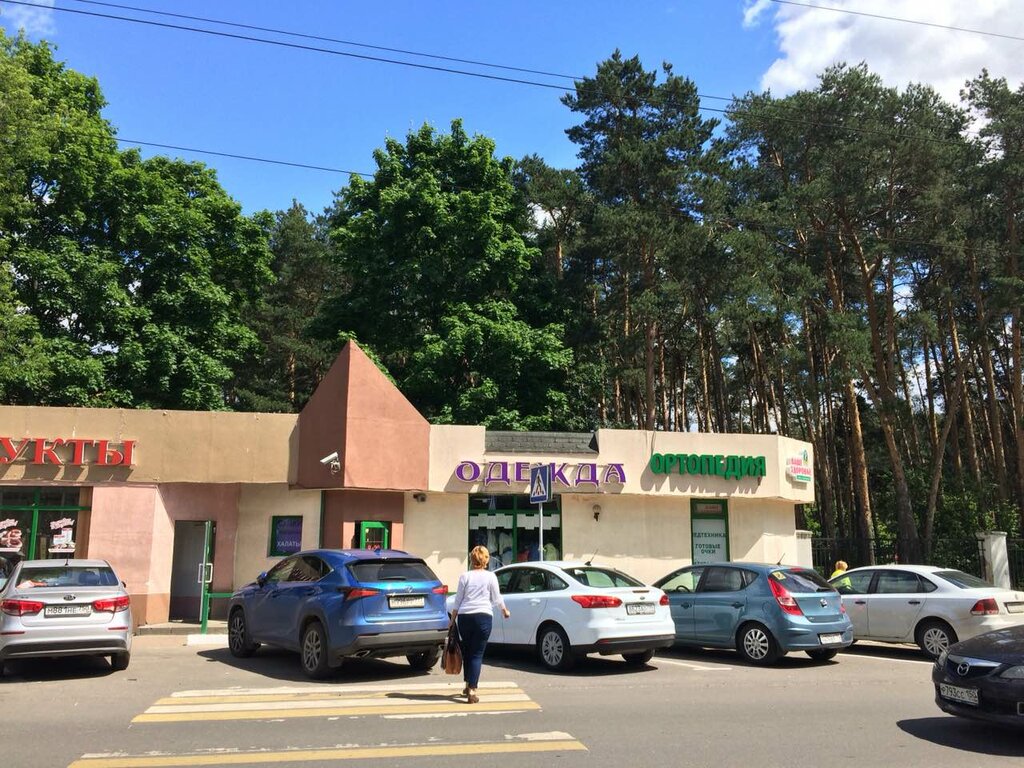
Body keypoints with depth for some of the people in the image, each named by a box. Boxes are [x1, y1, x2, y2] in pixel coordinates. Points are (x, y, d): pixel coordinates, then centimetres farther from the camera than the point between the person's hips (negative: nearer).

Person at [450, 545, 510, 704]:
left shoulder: (465, 576, 4)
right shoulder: (490, 576, 1)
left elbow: (457, 601, 5)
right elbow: (497, 598, 8)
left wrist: (452, 620, 13)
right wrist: (505, 610, 27)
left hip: (464, 616, 2)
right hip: (483, 616, -2)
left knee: (466, 651, 18)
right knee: (477, 654, -1)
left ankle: (468, 686, 29)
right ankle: (472, 690, -9)